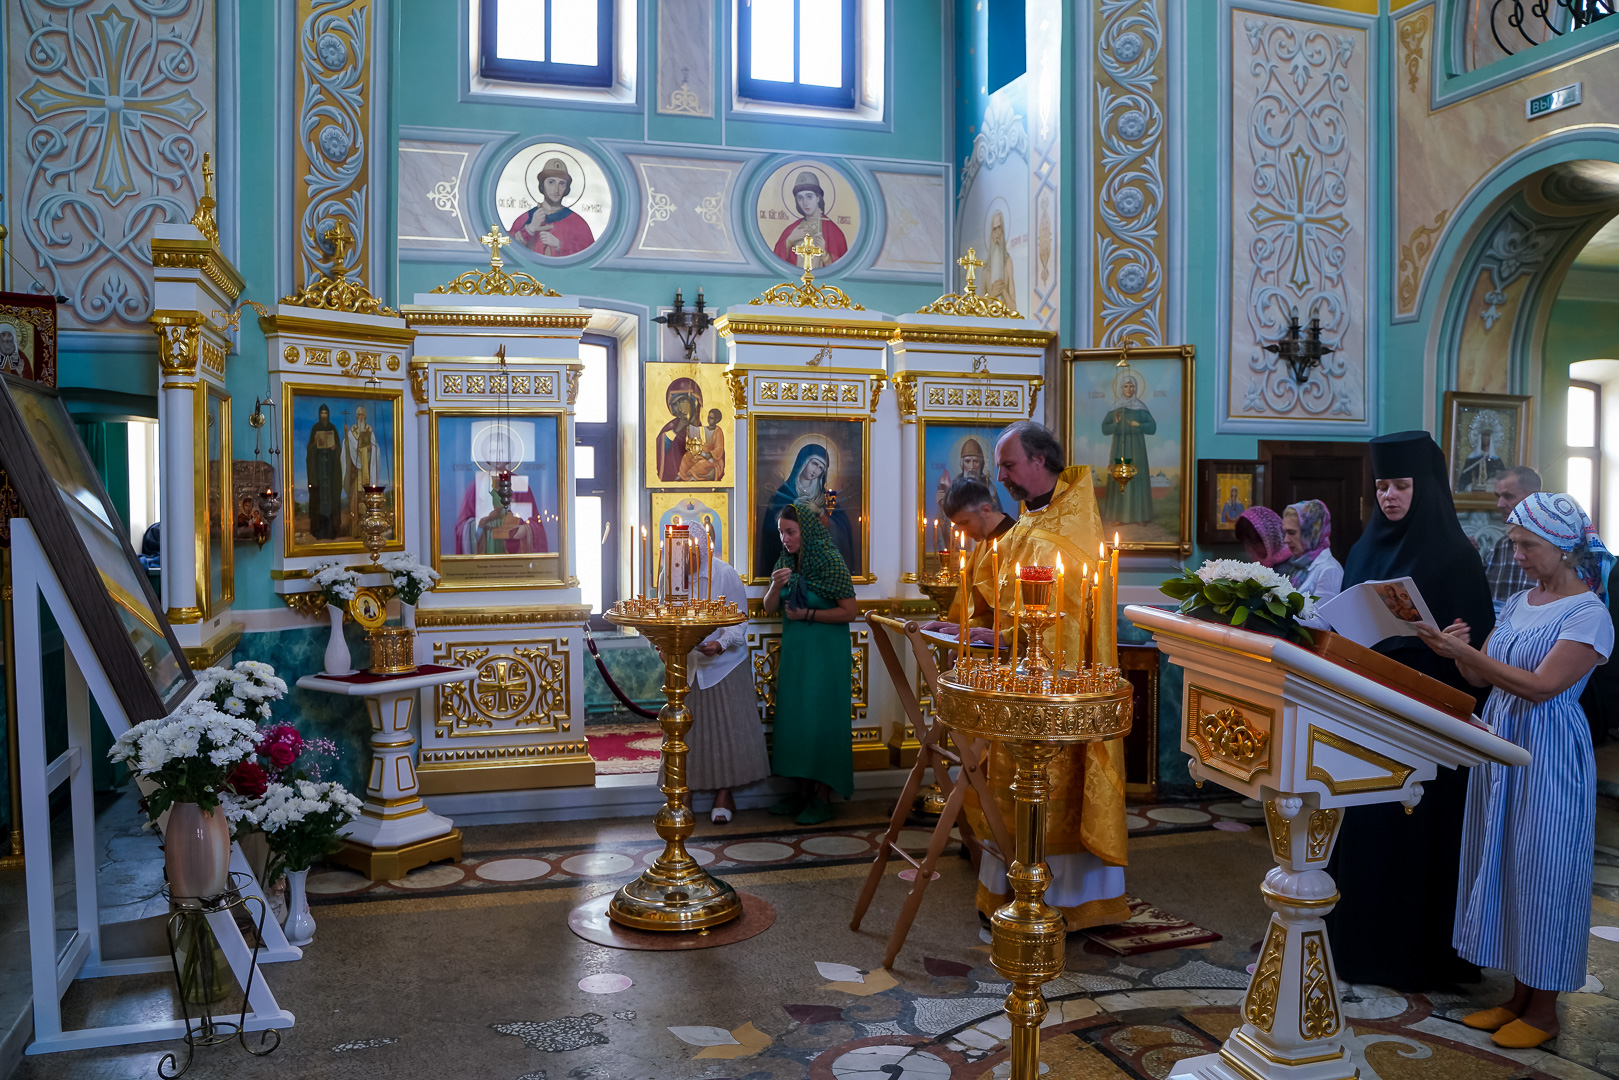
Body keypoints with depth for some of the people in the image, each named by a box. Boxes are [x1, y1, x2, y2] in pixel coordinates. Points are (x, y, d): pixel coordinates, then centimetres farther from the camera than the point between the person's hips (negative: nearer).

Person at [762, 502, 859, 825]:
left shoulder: (831, 562, -13)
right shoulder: (786, 562, 6)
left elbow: (850, 611, -14)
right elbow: (769, 609, 7)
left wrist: (808, 614, -17)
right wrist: (776, 587, -13)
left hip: (825, 653, -6)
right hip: (793, 651, 7)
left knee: (821, 720, -3)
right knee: (794, 718, 8)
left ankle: (822, 797, 5)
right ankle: (803, 790, 18)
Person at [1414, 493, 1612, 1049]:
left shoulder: (1589, 615, -13)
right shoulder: (1518, 603, 10)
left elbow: (1542, 685, -22)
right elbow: (1483, 678, 9)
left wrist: (1465, 652, -26)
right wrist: (1459, 651, -11)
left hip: (1548, 753, -7)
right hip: (1499, 742, 7)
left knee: (1541, 872, 2)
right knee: (1501, 866, 12)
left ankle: (1543, 1009, 17)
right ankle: (1519, 996, 26)